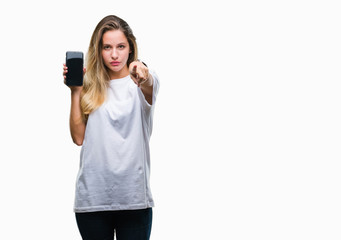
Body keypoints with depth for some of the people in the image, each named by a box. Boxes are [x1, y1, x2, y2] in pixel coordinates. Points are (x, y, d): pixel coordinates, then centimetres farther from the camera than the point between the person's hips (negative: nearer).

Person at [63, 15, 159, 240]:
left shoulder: (143, 81, 1)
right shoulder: (90, 87, 9)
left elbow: (150, 87, -24)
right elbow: (79, 137, 3)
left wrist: (144, 79, -47)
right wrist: (75, 91, -3)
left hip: (134, 196, -2)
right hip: (92, 194, 2)